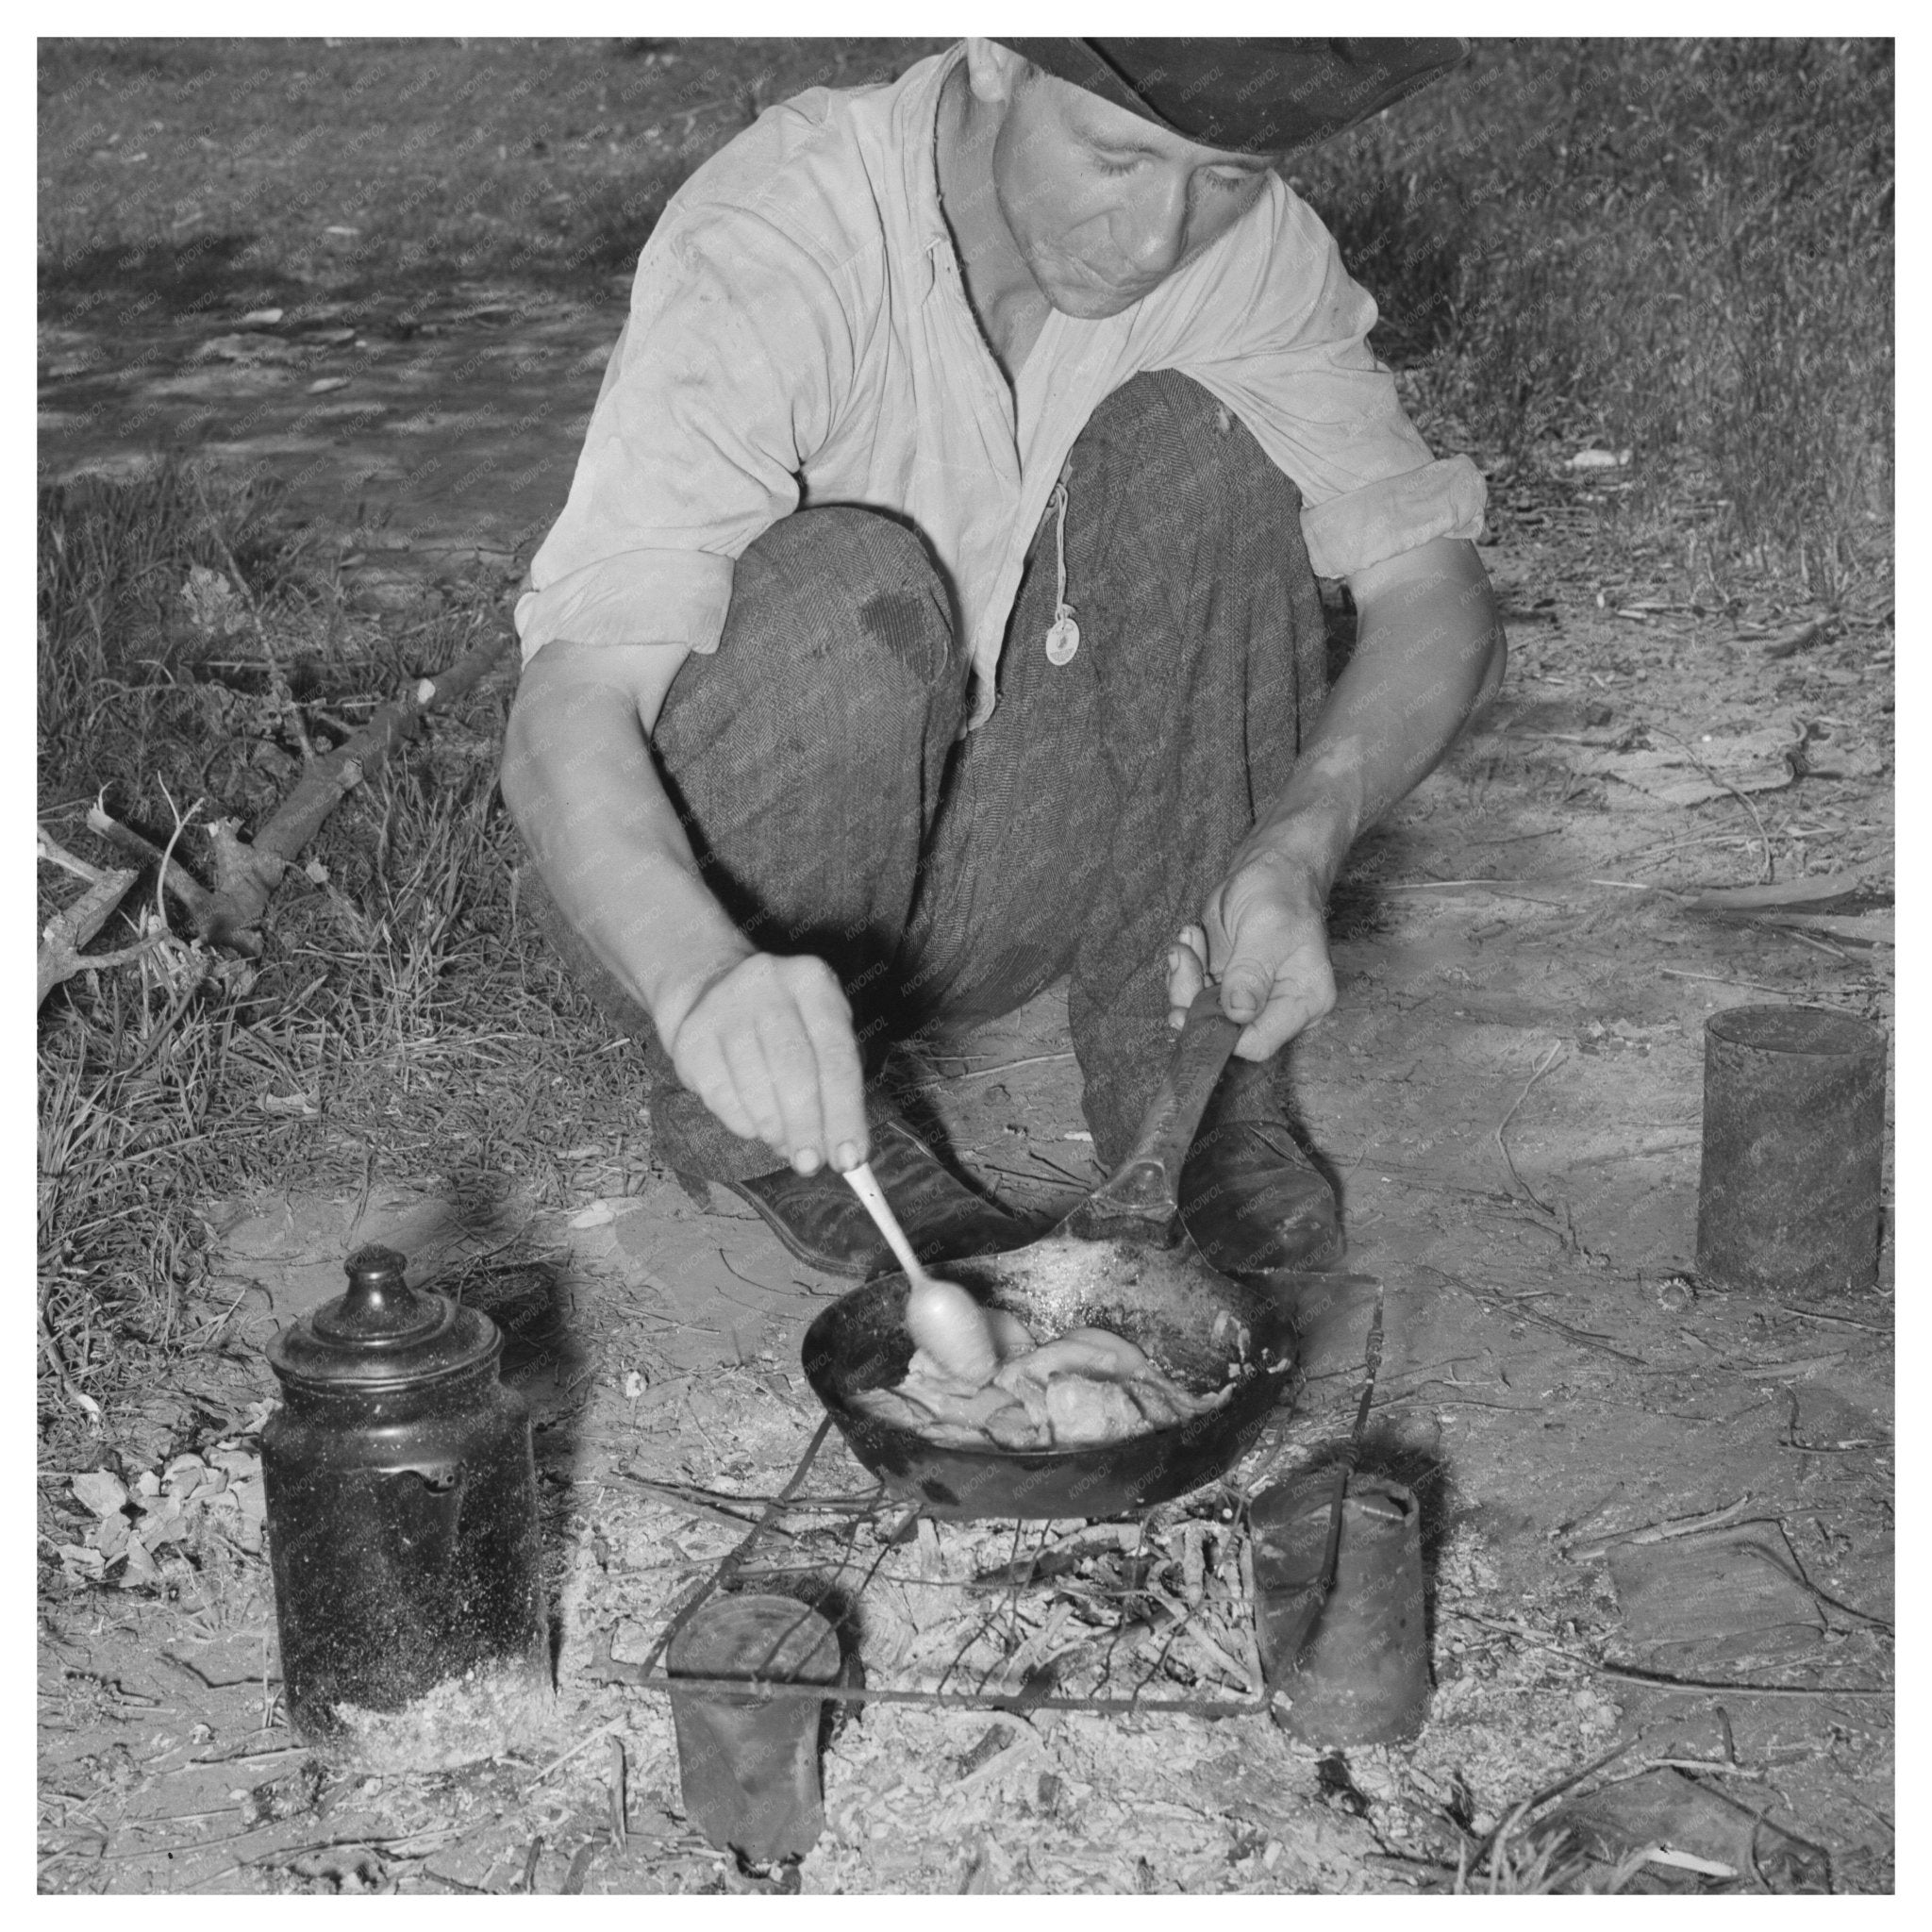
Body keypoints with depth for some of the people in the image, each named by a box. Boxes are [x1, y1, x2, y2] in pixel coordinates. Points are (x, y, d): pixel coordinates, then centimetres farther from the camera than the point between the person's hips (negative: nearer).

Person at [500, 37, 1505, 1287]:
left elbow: (1441, 600, -16)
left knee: (1199, 442, -19)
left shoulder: (1243, 238, -13)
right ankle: (768, 1120, -10)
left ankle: (1206, 1073, -10)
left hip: (997, 850, 4)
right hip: (689, 887, -3)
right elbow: (563, 727, -36)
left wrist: (1301, 846, -36)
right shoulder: (762, 255, -28)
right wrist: (710, 980, -56)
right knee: (851, 581, -33)